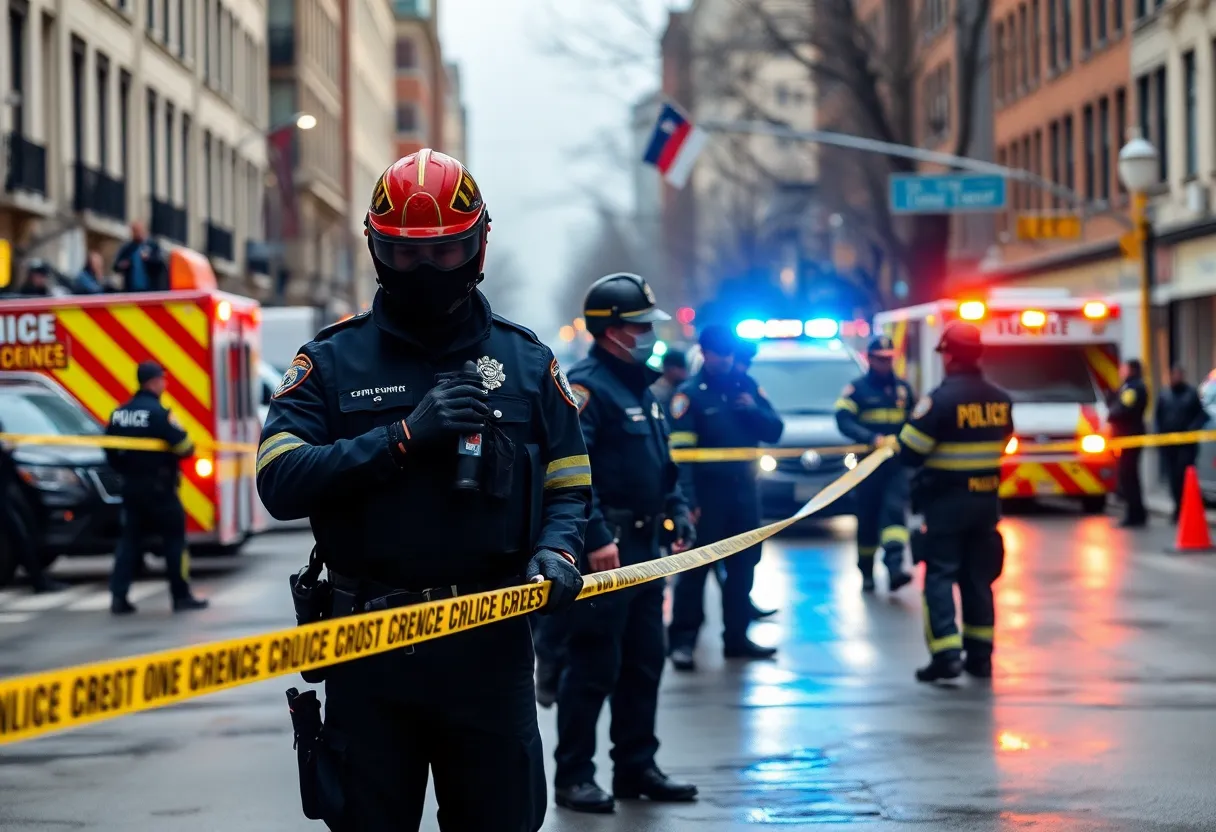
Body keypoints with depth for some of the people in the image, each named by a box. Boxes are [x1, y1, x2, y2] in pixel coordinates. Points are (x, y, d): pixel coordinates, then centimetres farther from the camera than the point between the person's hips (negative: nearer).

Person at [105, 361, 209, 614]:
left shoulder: (120, 413, 7)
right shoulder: (158, 413, -16)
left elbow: (110, 449, 12)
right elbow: (183, 446, -19)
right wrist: (189, 449, 4)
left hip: (131, 487, 7)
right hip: (158, 487, -7)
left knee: (130, 539, 11)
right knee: (174, 538, 3)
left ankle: (118, 596, 3)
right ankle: (181, 597, 6)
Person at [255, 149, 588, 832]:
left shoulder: (525, 360, 9)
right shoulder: (334, 360, 4)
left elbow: (569, 487, 12)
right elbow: (279, 480, -8)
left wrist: (557, 552, -10)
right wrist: (405, 437, -16)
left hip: (491, 648, 1)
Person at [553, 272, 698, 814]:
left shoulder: (642, 388, 18)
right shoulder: (586, 386, -13)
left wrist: (679, 522, 14)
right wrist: (596, 538, -27)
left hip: (645, 548, 9)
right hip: (605, 549, -9)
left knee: (644, 661, 13)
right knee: (593, 665, -6)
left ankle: (636, 768, 22)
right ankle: (574, 777, 1)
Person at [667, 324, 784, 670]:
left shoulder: (746, 385, 9)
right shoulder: (690, 393, -8)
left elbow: (774, 431, 9)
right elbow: (680, 451, -16)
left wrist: (755, 411, -12)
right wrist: (687, 501, -26)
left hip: (744, 489, 6)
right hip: (707, 491, -6)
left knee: (743, 565, 11)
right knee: (695, 568, -6)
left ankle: (736, 637, 20)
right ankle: (682, 641, -4)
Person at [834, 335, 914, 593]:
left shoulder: (903, 388, 12)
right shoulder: (857, 388, -1)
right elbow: (844, 421, -13)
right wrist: (874, 439, -26)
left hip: (897, 463, 2)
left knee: (895, 509, -17)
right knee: (868, 518, 5)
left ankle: (894, 567, -30)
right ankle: (866, 573, 17)